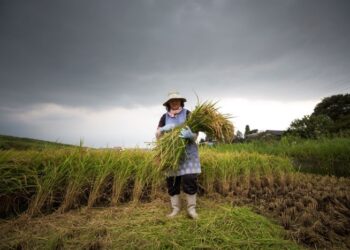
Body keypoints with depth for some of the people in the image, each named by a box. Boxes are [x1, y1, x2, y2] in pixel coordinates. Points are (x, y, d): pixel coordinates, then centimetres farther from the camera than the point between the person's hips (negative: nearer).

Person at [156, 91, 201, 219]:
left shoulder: (187, 114, -2)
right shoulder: (164, 117, 6)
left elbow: (195, 131, -10)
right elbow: (157, 135, 0)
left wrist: (189, 134, -33)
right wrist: (163, 129, -22)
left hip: (188, 152, -2)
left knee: (190, 180, -6)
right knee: (172, 181, 4)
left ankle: (191, 209, 12)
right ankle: (175, 208, 21)